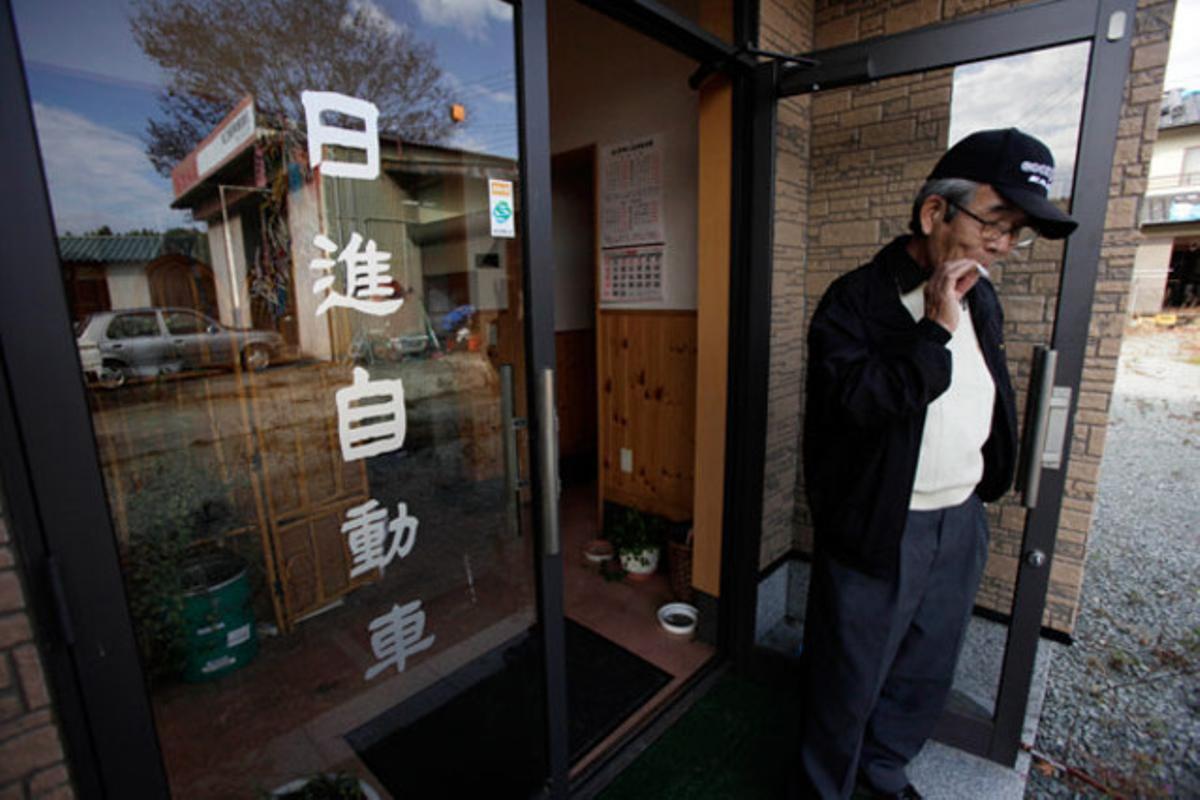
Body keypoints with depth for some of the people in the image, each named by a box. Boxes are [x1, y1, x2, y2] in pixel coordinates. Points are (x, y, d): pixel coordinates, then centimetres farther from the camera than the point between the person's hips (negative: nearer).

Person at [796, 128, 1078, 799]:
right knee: (848, 683, 10)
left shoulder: (981, 299, 7)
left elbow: (992, 406, 18)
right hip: (878, 529, -7)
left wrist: (985, 488, 18)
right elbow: (851, 402, -32)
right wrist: (935, 333, -28)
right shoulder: (857, 301, -16)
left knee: (926, 678, 24)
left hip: (962, 524, 8)